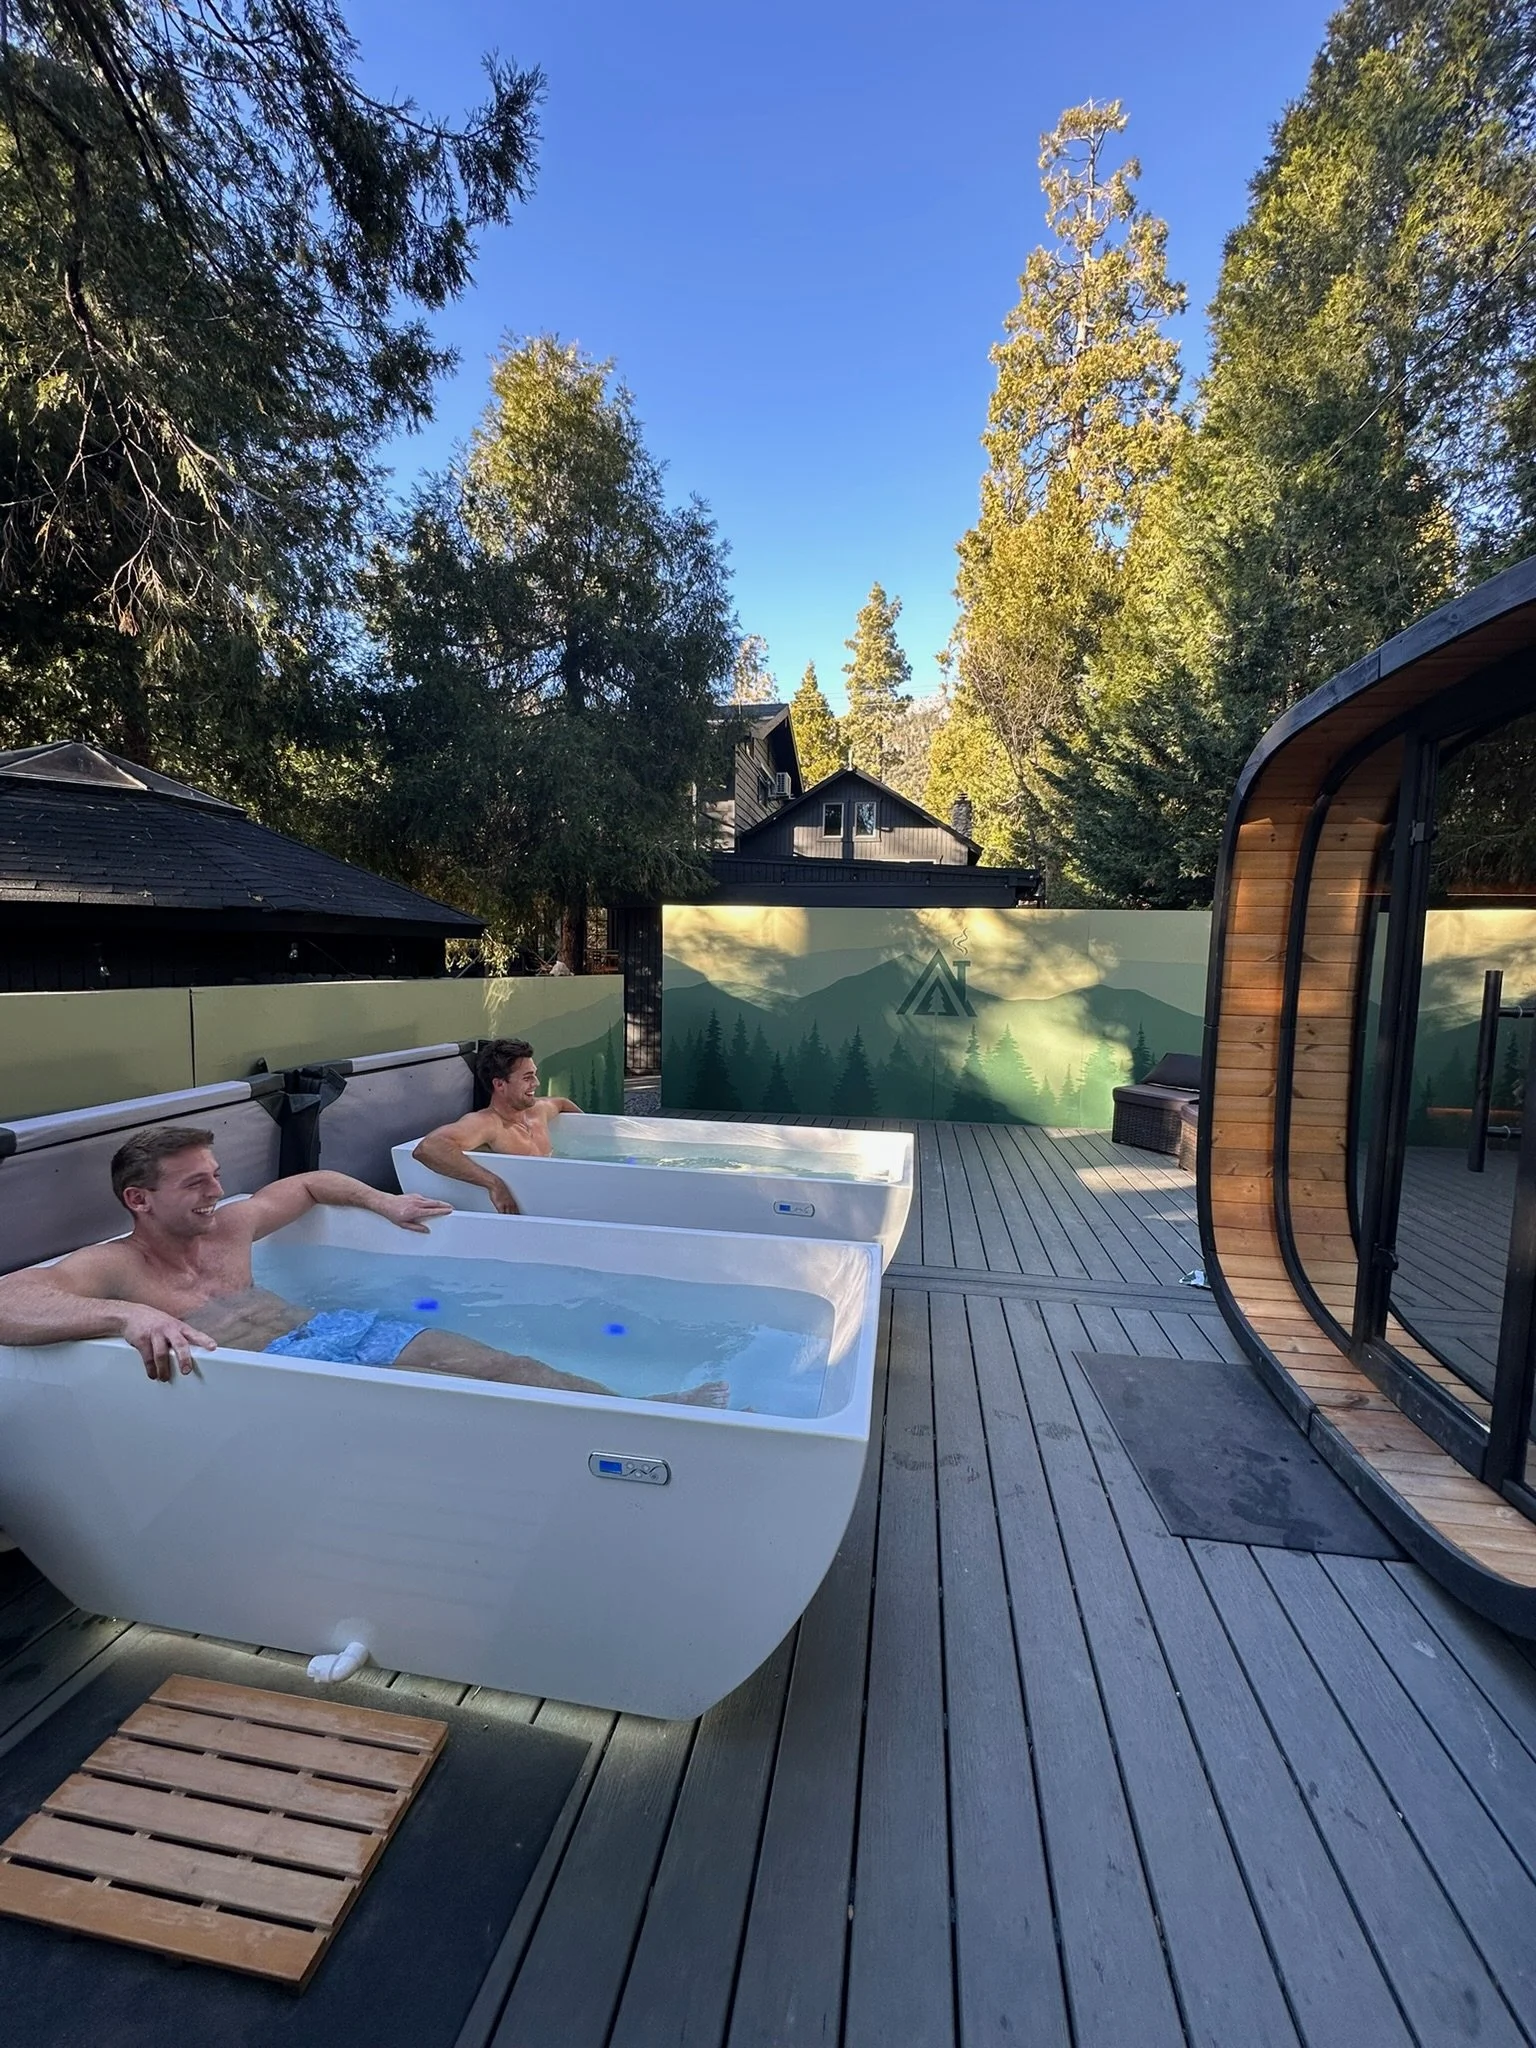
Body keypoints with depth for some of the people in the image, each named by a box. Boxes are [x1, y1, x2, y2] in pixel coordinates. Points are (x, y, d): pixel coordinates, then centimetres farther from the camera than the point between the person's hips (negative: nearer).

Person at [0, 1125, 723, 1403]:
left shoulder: (229, 1227, 15)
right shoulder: (110, 1269, -5)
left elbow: (310, 1183, 33)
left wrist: (384, 1203, 25)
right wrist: (128, 1314, -42)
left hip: (326, 1328, 7)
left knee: (505, 1366, -15)